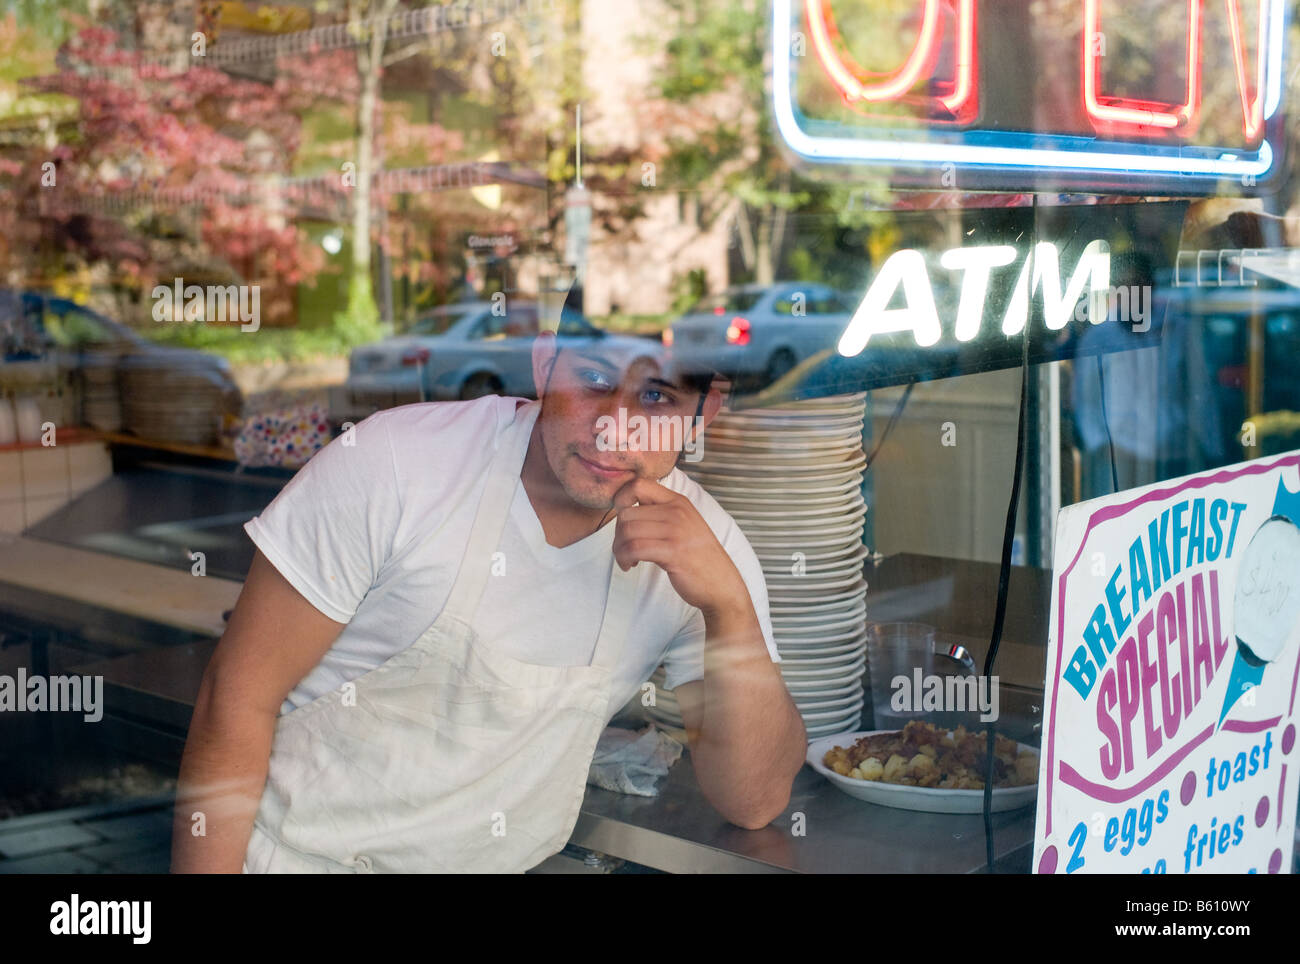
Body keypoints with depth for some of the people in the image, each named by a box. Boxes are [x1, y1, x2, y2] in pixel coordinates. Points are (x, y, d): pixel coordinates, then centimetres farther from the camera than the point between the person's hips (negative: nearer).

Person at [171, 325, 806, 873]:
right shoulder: (398, 461, -15)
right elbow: (239, 695, -10)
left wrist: (729, 607, -22)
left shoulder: (701, 545, -6)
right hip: (294, 854, -2)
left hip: (498, 863, 3)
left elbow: (754, 802, -8)